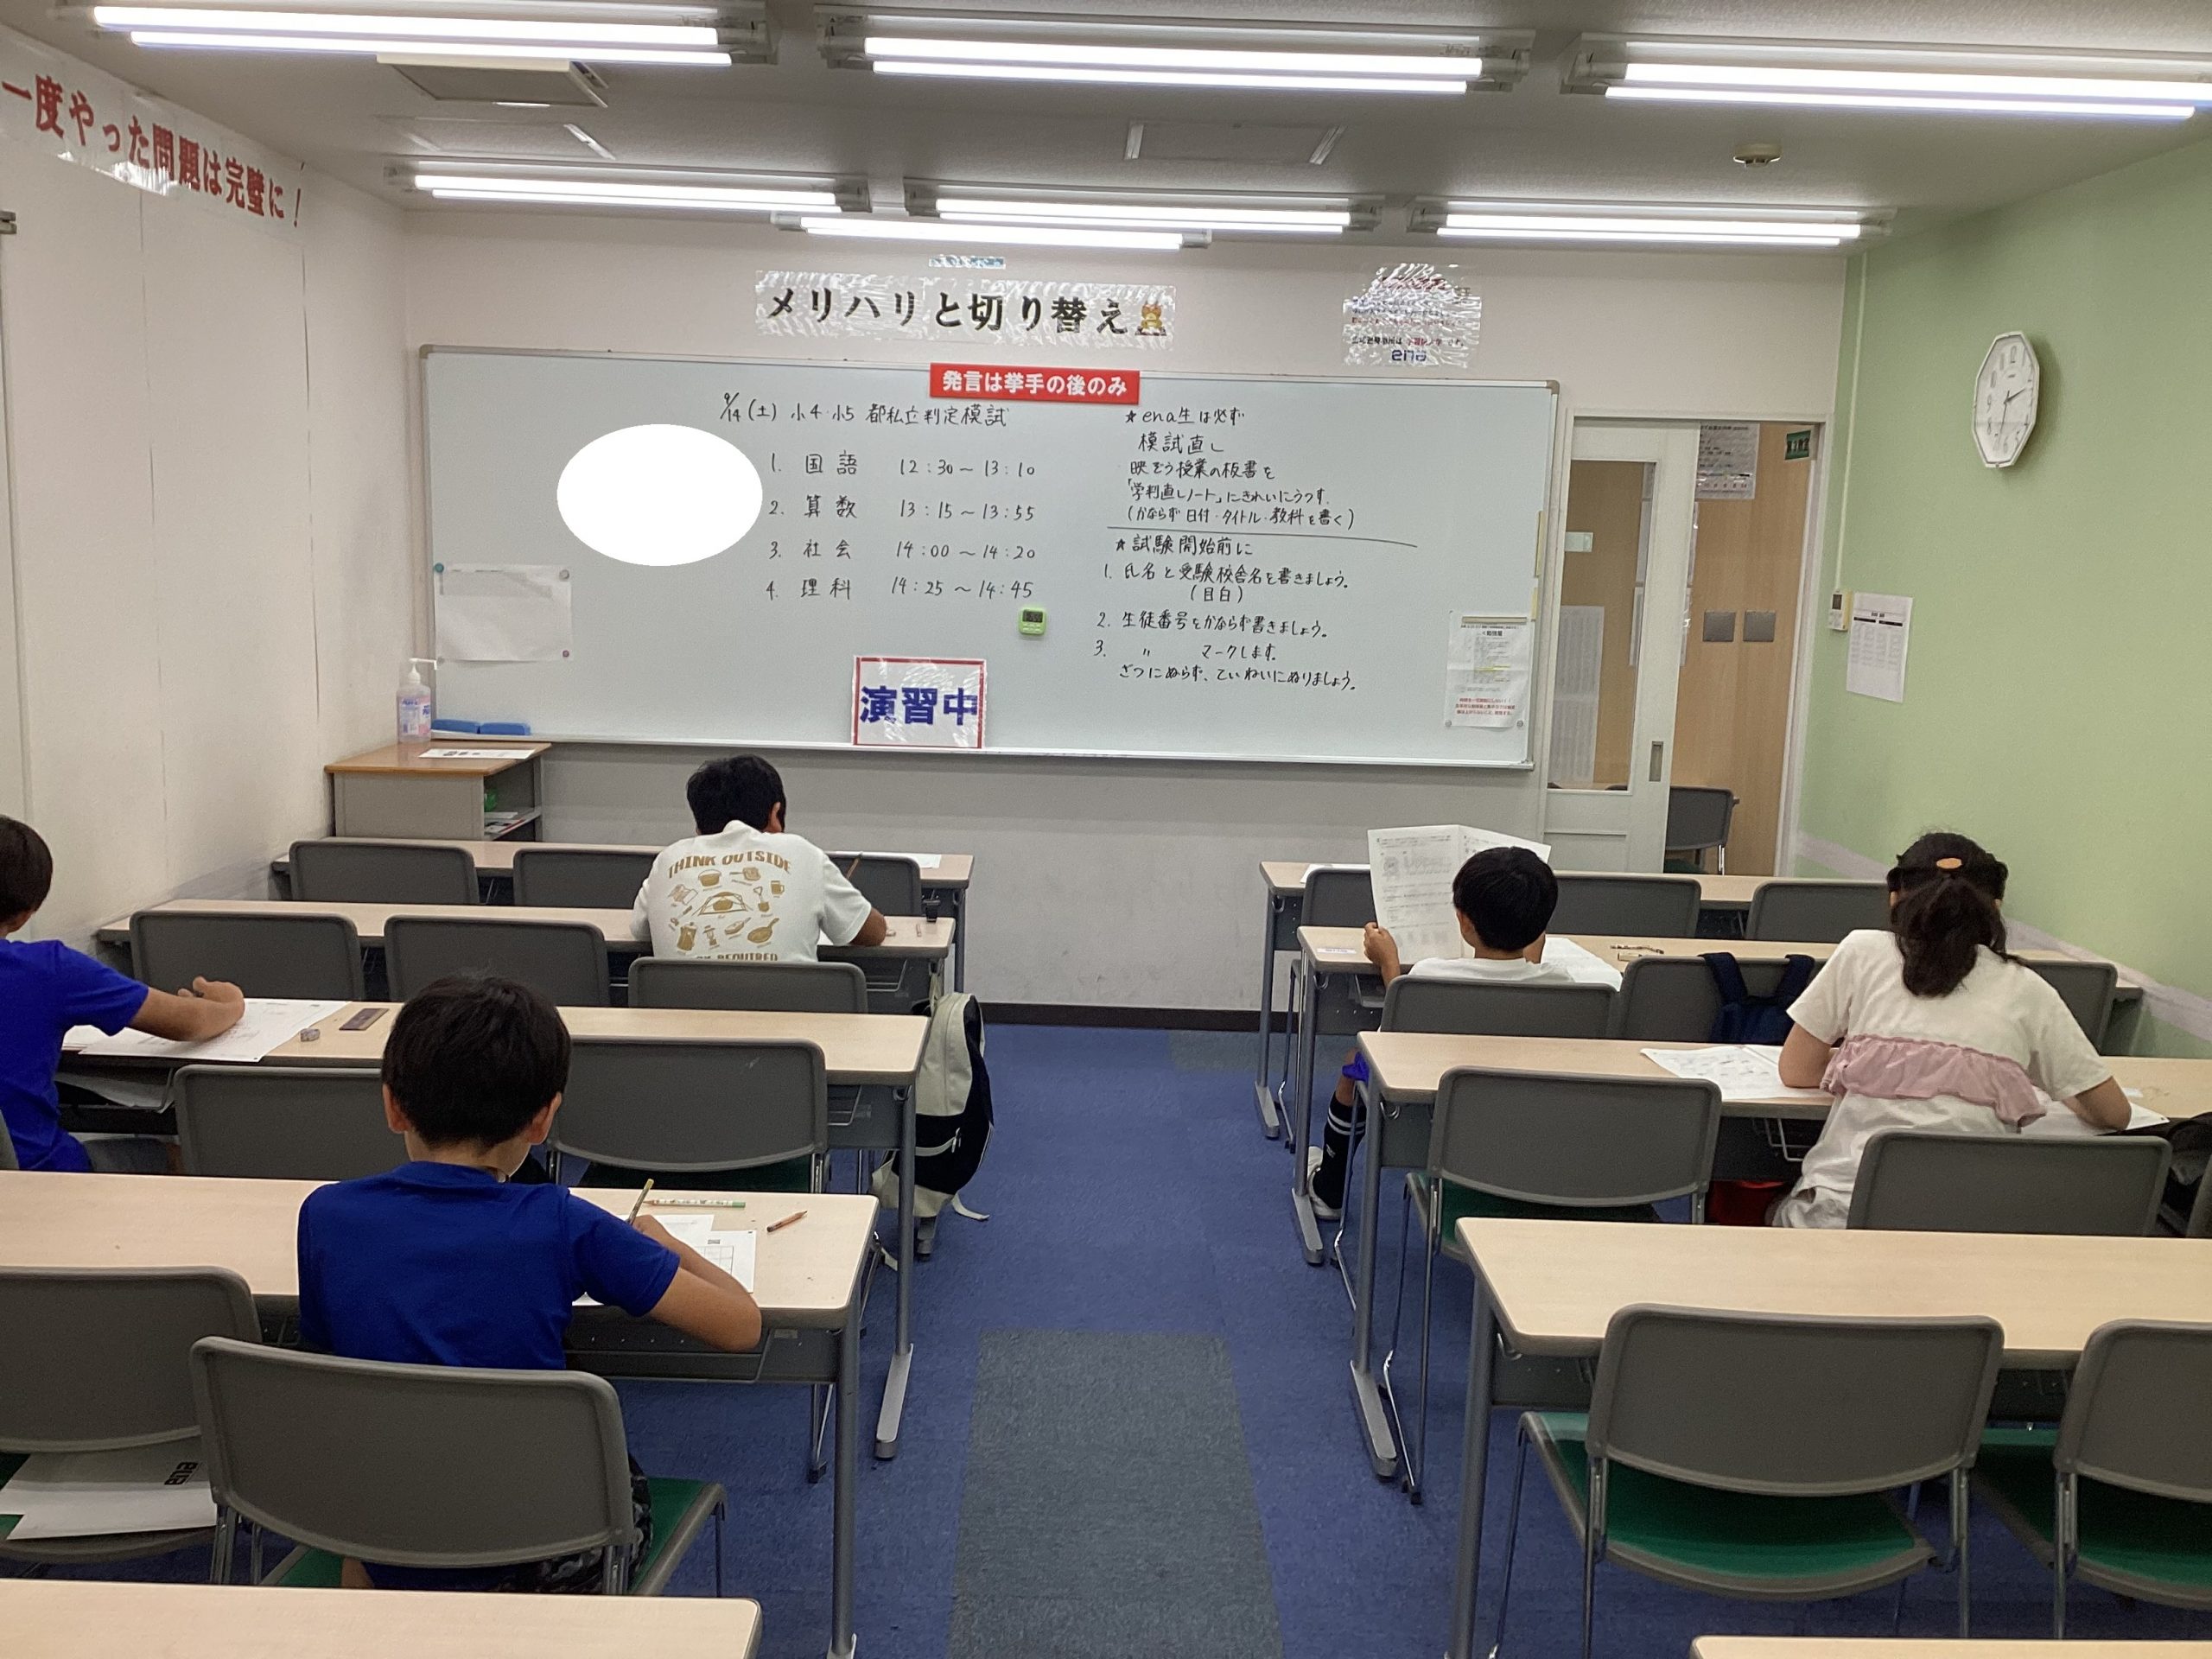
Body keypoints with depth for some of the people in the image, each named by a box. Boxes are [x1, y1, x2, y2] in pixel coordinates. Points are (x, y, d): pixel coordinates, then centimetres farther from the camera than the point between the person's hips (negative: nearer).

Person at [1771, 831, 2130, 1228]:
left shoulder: (1863, 951, 7)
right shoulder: (2026, 990, 10)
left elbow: (1795, 1071, 12)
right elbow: (2113, 1114, 16)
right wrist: (2052, 1084, 36)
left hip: (1845, 1208, -1)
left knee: (1784, 1215, 27)